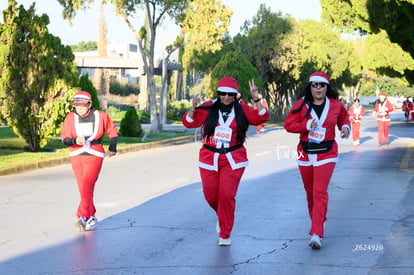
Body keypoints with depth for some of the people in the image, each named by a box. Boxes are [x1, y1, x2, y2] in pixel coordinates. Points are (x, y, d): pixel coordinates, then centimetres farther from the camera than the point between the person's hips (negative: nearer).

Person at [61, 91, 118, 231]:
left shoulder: (100, 116, -3)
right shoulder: (71, 117, -3)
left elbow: (112, 130, 15)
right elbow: (64, 138, -6)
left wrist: (112, 147, 18)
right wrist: (75, 140, -26)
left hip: (94, 156, -3)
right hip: (76, 157, 3)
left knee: (87, 186, -19)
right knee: (83, 189, 10)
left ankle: (83, 217, -21)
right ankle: (91, 217, 26)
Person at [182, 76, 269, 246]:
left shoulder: (242, 110, 4)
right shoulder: (208, 108, 3)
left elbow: (261, 118, -6)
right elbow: (189, 122, 2)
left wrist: (256, 99, -15)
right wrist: (193, 108, -15)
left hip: (233, 160, -2)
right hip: (209, 159, 2)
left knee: (227, 195, -9)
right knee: (210, 195, 6)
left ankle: (225, 235, 3)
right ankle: (222, 217, 40)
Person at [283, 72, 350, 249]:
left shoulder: (335, 105, 1)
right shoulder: (302, 104, -3)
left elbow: (344, 117, 21)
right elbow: (288, 124, -5)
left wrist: (345, 127, -1)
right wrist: (306, 125, -19)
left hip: (326, 154, -2)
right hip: (305, 154, 2)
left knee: (320, 192, -13)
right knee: (310, 191, 14)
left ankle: (316, 234, -19)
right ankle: (318, 222, 38)